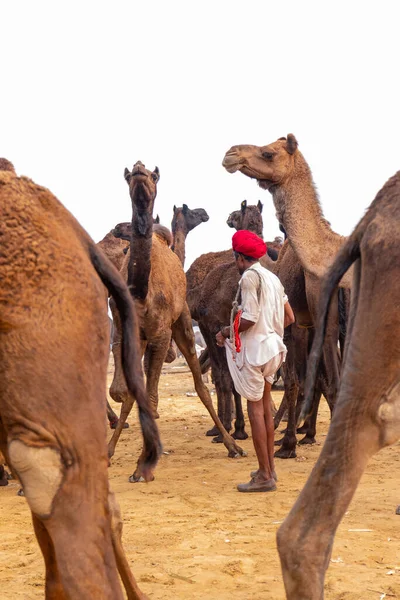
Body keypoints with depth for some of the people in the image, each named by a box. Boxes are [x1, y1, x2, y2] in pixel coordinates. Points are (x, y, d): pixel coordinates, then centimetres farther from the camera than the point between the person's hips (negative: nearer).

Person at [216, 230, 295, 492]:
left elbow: (249, 318, -20)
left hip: (254, 348, -9)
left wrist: (226, 332, -6)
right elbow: (289, 318, 15)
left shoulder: (249, 276, -12)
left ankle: (265, 476, -4)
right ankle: (269, 468, 23)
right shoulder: (273, 278, 13)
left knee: (255, 408, -5)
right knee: (266, 408, 16)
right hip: (272, 346, 9)